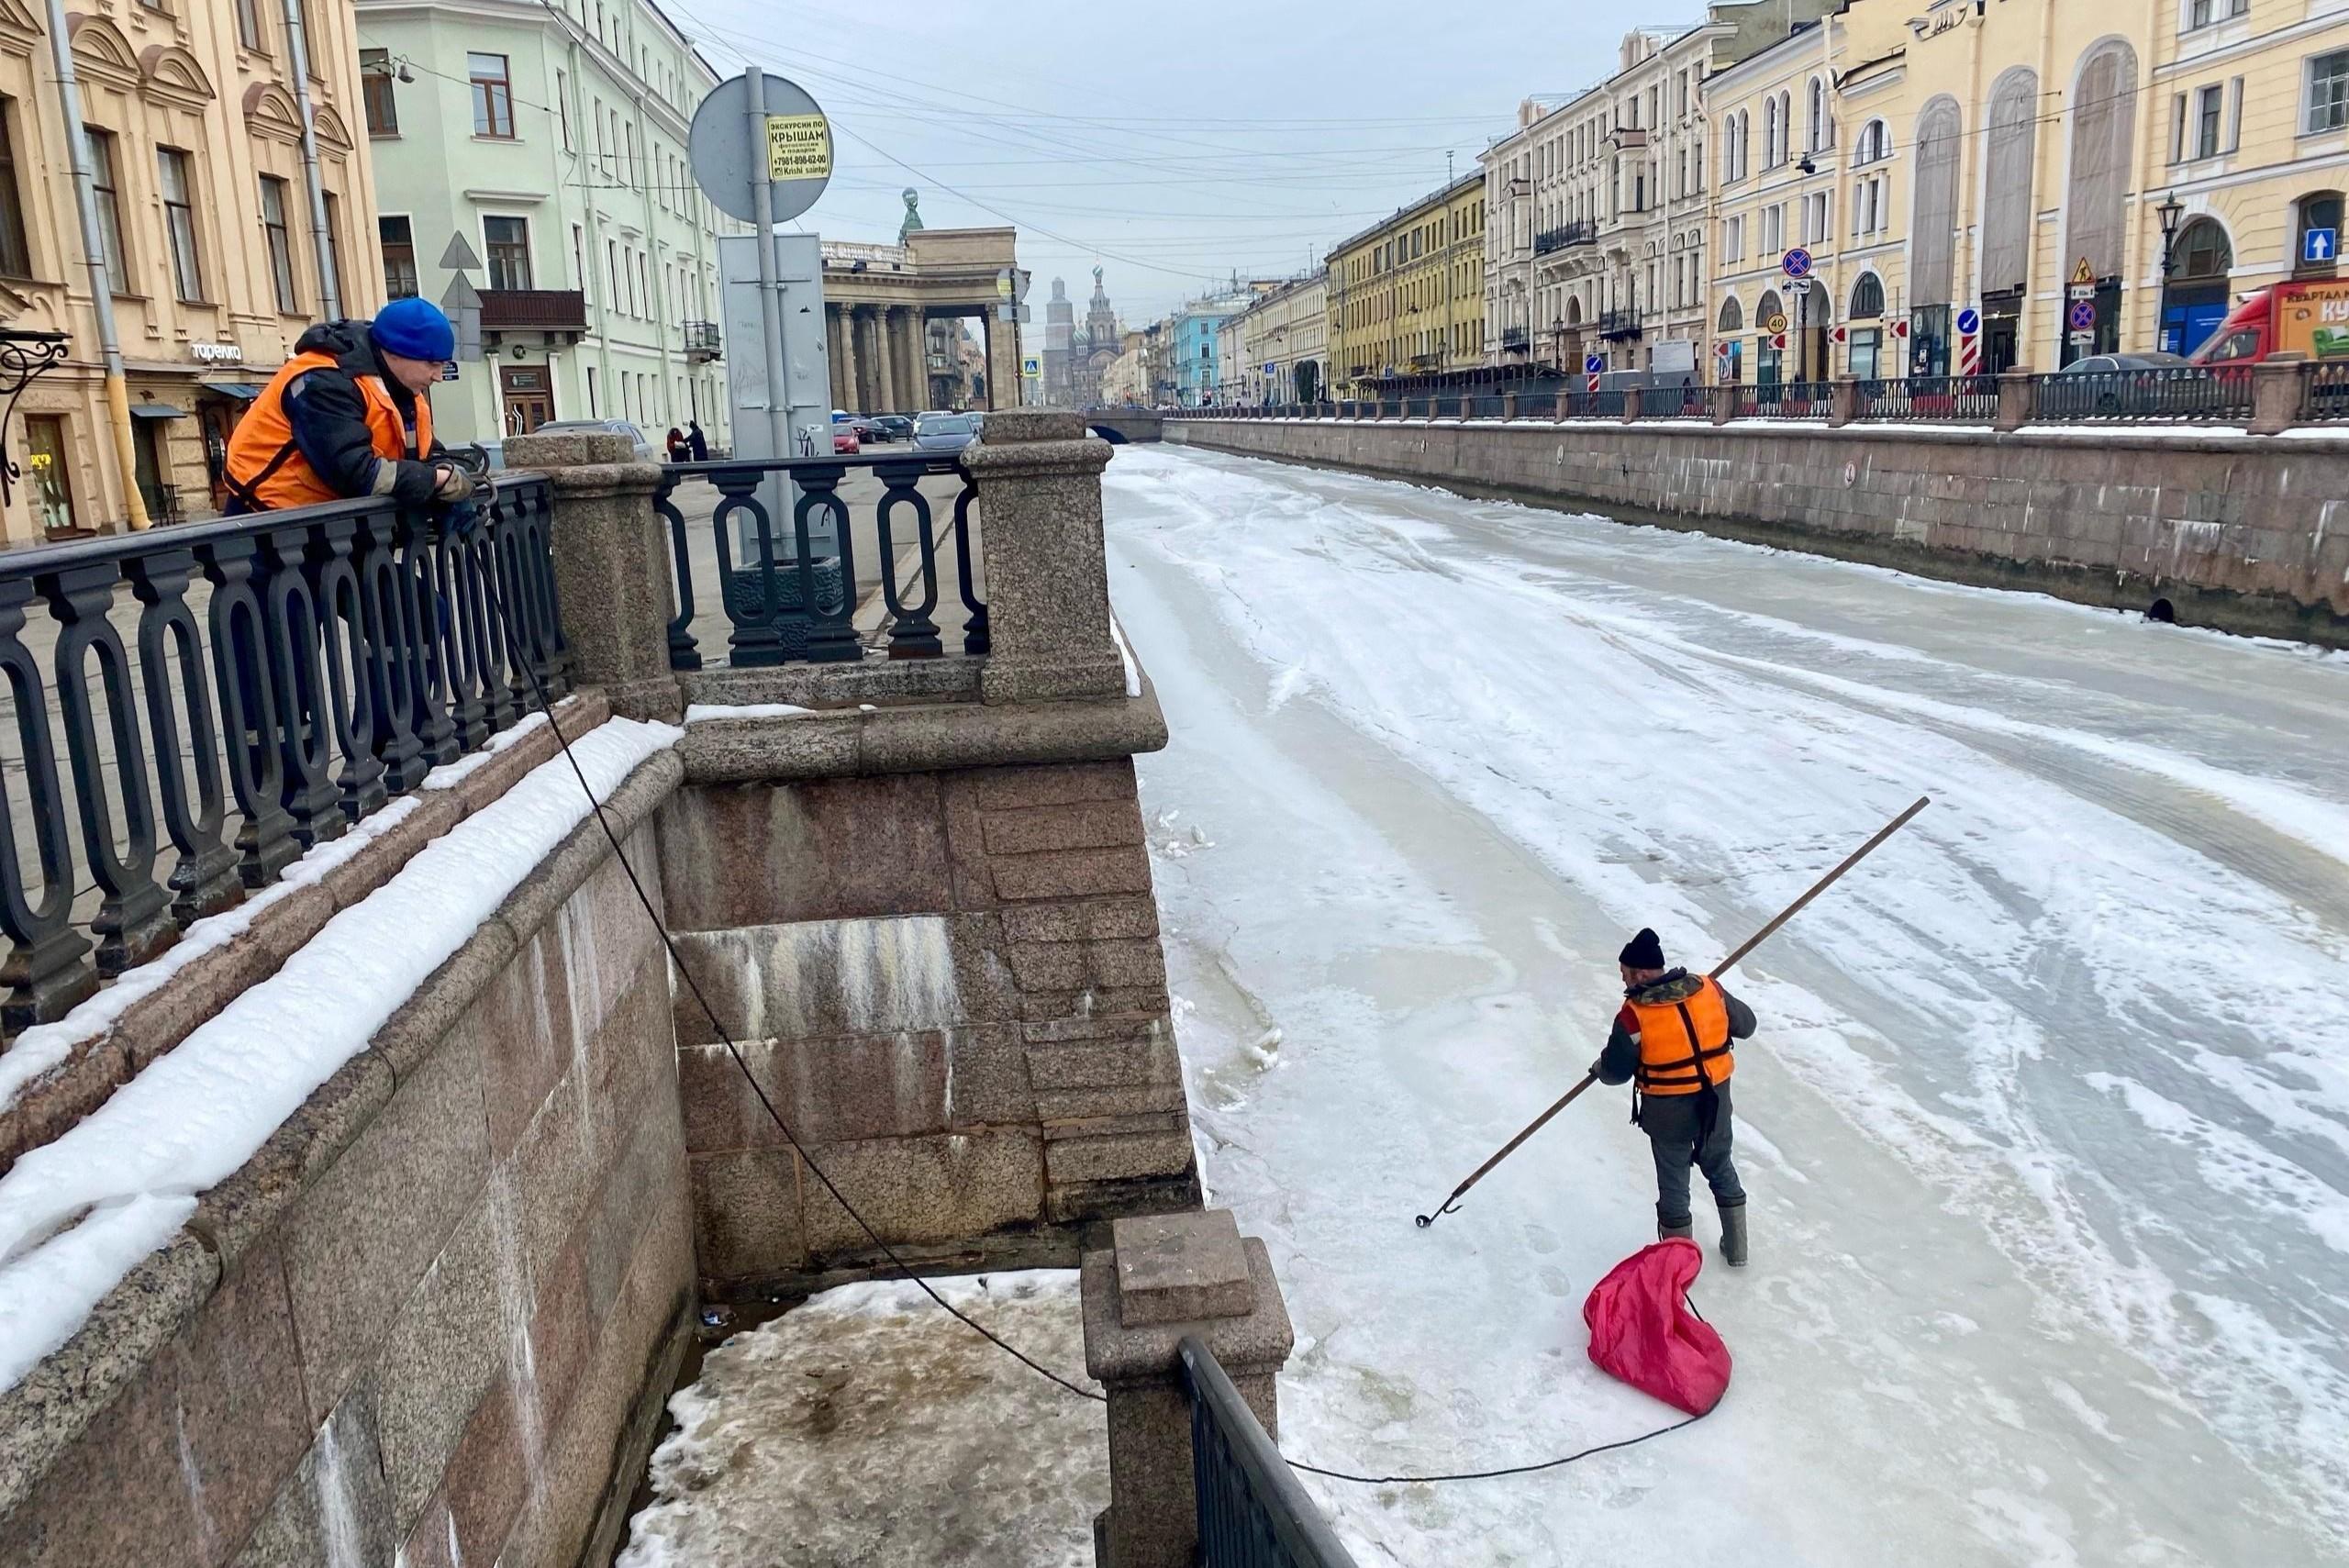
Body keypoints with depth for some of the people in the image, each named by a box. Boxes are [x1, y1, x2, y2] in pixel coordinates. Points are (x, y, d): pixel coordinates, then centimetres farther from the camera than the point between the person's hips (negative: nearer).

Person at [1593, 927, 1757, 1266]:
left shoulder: (1635, 1015, -22)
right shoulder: (1710, 989, -10)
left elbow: (1615, 1071, -14)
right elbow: (1745, 1025, 5)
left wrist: (1599, 1068, 9)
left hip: (1668, 1110, -4)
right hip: (1715, 1099, 4)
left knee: (1673, 1180, 15)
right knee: (1721, 1168, 25)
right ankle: (1736, 1248, 40)